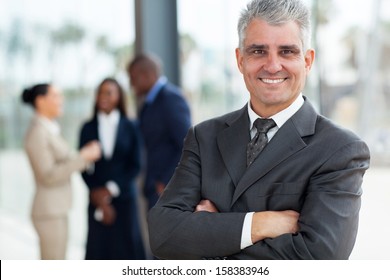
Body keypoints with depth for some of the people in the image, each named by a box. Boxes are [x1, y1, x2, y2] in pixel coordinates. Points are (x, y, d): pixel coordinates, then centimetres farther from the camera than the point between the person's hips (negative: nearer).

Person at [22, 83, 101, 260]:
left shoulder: (47, 130, 13)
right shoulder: (37, 133, -18)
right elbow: (48, 176, -22)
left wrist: (84, 156, 3)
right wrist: (82, 158, -21)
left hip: (55, 209, 10)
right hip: (50, 212, -10)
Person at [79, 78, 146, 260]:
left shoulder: (129, 127, 2)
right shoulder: (88, 128, 4)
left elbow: (135, 165, -1)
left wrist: (111, 189, -9)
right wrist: (97, 194, -7)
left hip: (124, 197, -1)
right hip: (97, 198, 1)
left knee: (126, 247, 0)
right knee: (99, 248, 0)